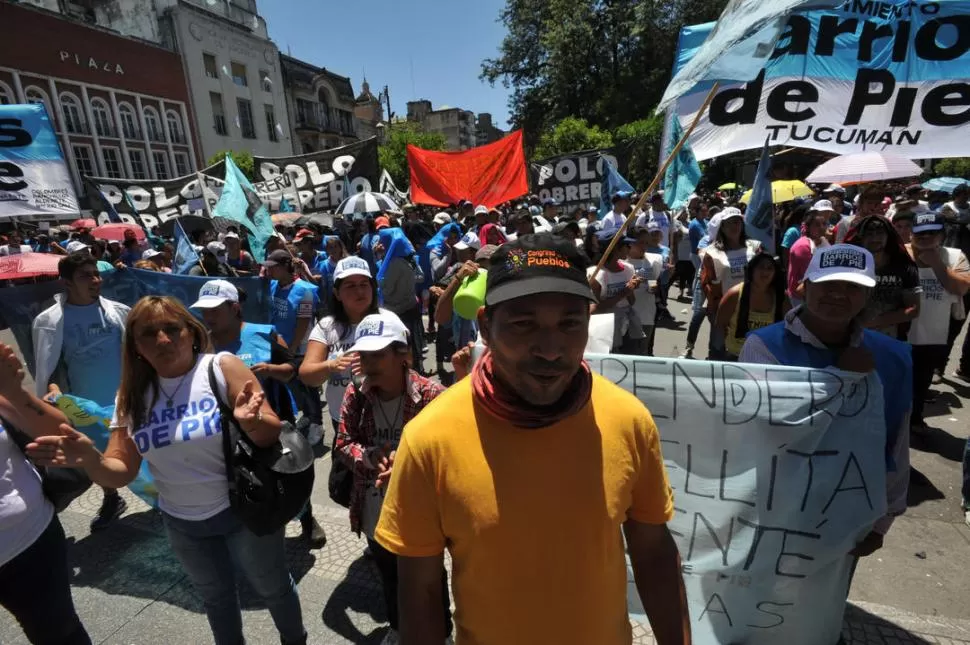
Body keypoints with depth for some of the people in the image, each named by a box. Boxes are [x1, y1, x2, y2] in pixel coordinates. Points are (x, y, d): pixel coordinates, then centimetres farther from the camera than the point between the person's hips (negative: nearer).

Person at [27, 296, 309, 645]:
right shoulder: (133, 393, -6)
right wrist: (90, 459, -25)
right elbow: (121, 471, -3)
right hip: (182, 523, 4)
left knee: (272, 587, 20)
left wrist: (250, 421, -43)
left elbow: (273, 436, -21)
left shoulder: (223, 367, -20)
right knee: (215, 596, 28)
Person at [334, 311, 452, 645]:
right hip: (375, 513, 5)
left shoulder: (431, 394, -23)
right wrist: (370, 457, -23)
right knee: (389, 578, 30)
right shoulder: (355, 394, -9)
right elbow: (343, 444, -3)